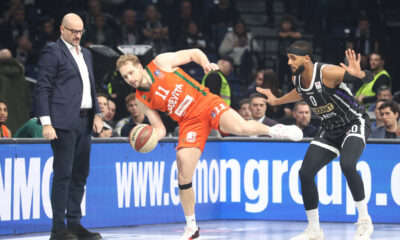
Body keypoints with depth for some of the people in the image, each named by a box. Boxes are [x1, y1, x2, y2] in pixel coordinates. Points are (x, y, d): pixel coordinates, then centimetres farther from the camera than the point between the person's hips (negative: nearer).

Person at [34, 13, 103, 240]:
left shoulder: (85, 54, 21)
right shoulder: (52, 51, -3)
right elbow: (42, 89, -7)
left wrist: (97, 114, 12)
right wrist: (46, 123, -15)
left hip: (84, 122, 8)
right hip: (64, 123, -8)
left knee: (80, 175, 8)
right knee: (63, 175, -8)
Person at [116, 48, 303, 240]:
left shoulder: (161, 62, -2)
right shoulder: (142, 100, 5)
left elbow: (194, 53, 8)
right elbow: (160, 130, 7)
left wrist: (205, 63, -13)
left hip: (205, 102, -3)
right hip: (189, 122, 3)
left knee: (242, 128, -32)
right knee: (183, 178, -5)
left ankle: (273, 131, 2)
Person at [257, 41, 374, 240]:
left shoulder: (327, 73, -28)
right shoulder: (296, 79, -5)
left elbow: (368, 78, -28)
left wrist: (358, 74, -50)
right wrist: (277, 101, 29)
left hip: (354, 124, -7)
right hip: (329, 130, 7)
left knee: (347, 165, -33)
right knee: (305, 173, -4)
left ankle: (364, 221, -17)